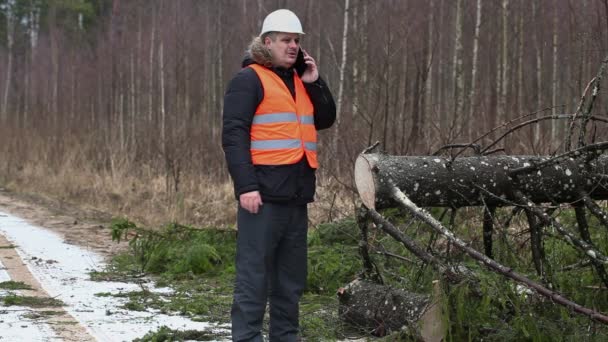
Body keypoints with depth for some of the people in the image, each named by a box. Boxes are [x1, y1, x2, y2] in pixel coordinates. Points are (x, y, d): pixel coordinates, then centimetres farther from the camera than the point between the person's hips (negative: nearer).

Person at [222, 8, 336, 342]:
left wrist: (315, 83, 5)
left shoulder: (299, 81, 19)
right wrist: (246, 185, -21)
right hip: (264, 192, -8)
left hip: (297, 193, 8)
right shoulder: (249, 79, -5)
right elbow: (234, 135, -13)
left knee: (291, 273, 13)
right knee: (255, 271, -6)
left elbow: (326, 120, 19)